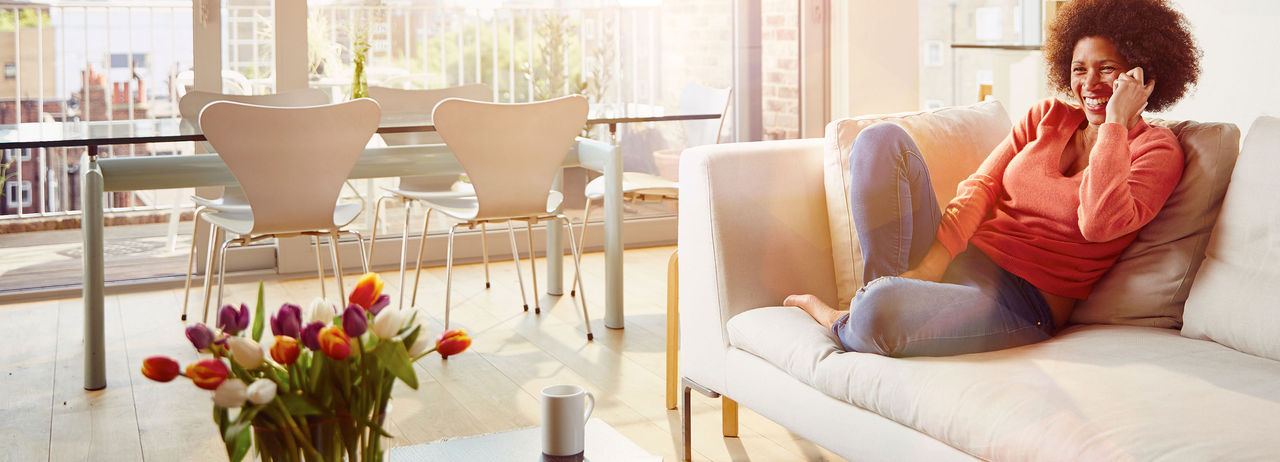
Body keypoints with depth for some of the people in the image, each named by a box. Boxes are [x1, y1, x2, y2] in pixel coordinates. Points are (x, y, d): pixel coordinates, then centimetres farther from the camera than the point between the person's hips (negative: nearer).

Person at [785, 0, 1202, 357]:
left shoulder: (1158, 149, 0)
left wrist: (1116, 121, -14)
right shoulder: (1047, 116, 15)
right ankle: (882, 286, -14)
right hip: (957, 259, 6)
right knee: (882, 138, -14)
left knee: (879, 315, -37)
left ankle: (840, 324, 1)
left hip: (1023, 302, -5)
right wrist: (931, 263, -13)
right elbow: (981, 185, 3)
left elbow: (1098, 223, -19)